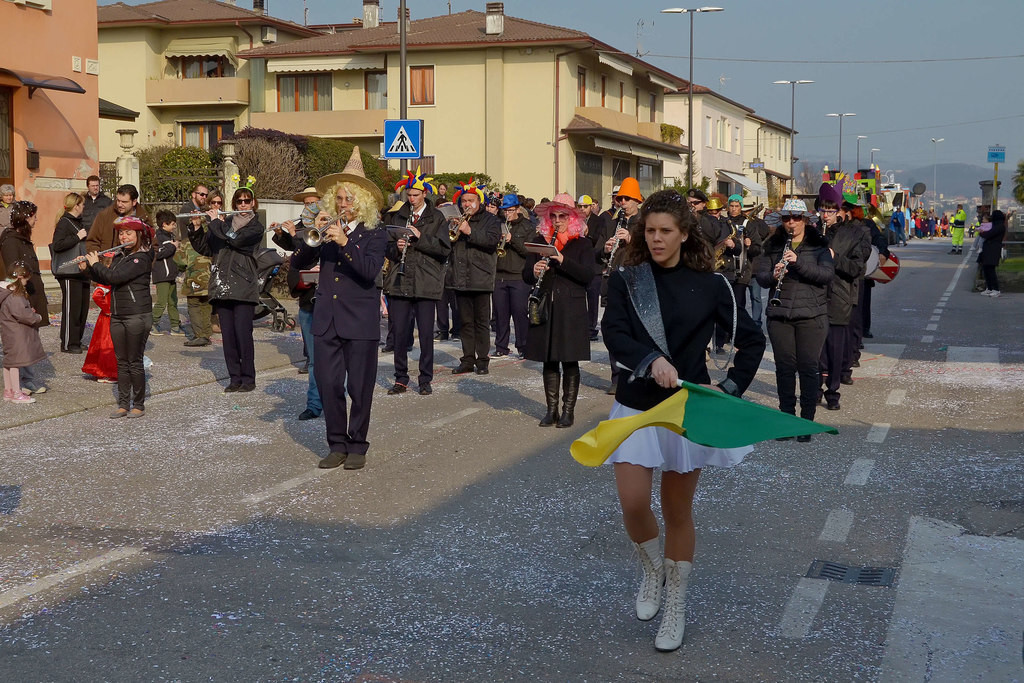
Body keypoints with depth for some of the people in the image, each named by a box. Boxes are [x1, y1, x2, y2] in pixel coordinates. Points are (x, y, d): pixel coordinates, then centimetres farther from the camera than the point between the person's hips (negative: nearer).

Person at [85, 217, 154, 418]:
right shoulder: (119, 257, 14)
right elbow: (105, 280, 14)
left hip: (137, 316, -8)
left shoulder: (141, 258, -13)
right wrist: (89, 267, 0)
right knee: (122, 362, 9)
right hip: (117, 316, 8)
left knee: (135, 362, -2)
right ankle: (123, 404, 15)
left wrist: (96, 263, -8)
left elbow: (115, 277, -21)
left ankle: (139, 405, 7)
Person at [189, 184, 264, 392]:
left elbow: (235, 239, -15)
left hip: (243, 288, -4)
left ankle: (248, 378, 1)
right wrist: (195, 227, 3)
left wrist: (215, 221, -5)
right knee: (227, 335, 3)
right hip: (221, 287, 4)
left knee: (243, 333, -8)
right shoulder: (224, 224, 16)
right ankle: (234, 378, 10)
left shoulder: (256, 228, 3)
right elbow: (204, 248, 16)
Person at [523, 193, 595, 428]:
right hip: (544, 308, 3)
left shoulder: (582, 244, 2)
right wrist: (534, 272, -13)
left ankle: (568, 410, 9)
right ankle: (552, 409, 14)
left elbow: (588, 275, -10)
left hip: (571, 309, -3)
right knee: (548, 361, 7)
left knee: (570, 361, 0)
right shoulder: (539, 241, 11)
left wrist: (563, 261, -20)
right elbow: (526, 274, 10)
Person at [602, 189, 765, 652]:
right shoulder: (626, 280, -1)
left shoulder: (709, 285, -3)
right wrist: (651, 360, -31)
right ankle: (651, 569, 25)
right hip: (635, 405, 1)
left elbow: (752, 340, 5)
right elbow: (614, 333, -15)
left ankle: (675, 606, 24)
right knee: (633, 504, -9)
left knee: (678, 510, 7)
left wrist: (730, 387, -4)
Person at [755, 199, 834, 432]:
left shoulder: (818, 245, 4)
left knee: (808, 367, -1)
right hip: (779, 315, 2)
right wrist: (773, 275, -18)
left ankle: (807, 420, 8)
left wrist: (798, 262, -22)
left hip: (811, 316, -2)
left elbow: (827, 274, -10)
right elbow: (761, 277, 5)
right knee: (784, 366, 4)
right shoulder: (773, 245, 11)